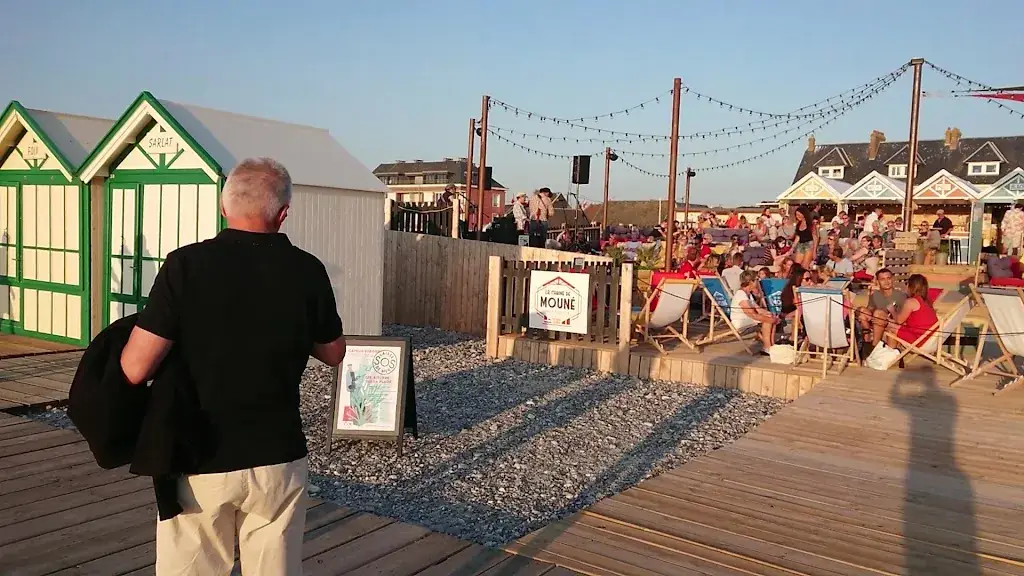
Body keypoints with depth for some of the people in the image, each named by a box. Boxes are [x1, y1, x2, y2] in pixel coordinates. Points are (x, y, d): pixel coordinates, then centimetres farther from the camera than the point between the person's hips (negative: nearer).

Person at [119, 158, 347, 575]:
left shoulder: (185, 265, -13)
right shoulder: (307, 271, -7)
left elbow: (135, 369, -14)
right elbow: (334, 354, 7)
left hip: (198, 462, -1)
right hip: (278, 459, 2)